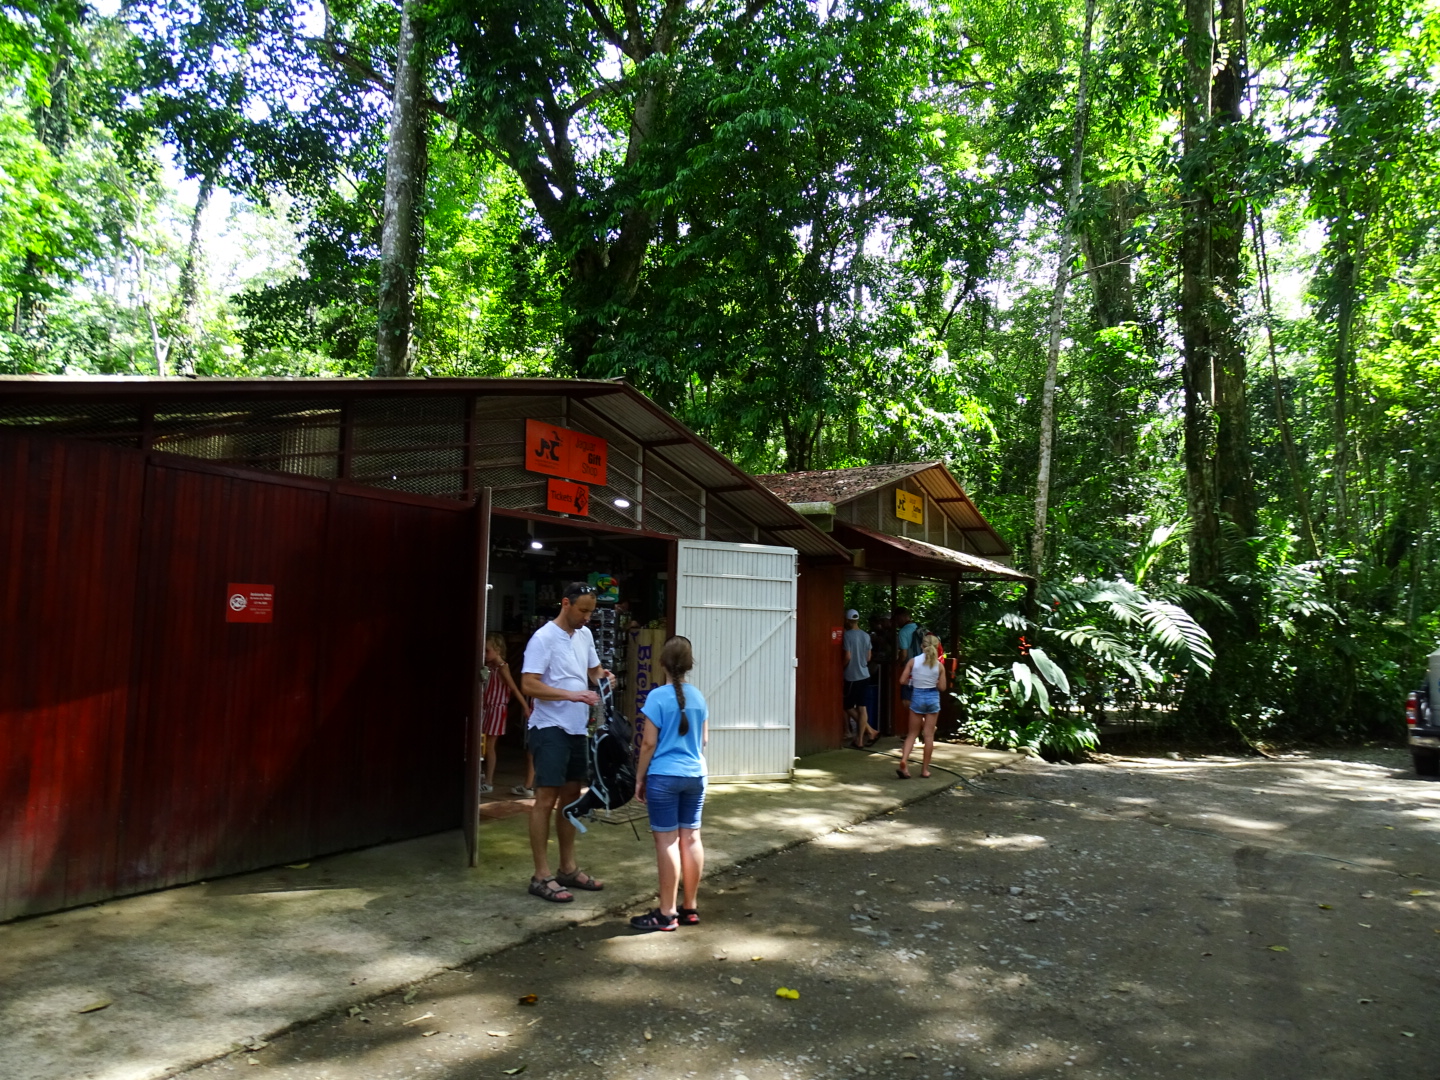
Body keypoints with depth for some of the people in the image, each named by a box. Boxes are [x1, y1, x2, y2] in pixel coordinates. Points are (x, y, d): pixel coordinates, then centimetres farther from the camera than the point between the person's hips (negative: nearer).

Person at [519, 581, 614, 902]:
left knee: (571, 796, 14)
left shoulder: (585, 635, 9)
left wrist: (602, 675, 0)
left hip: (577, 729, 8)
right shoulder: (544, 638, -15)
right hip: (550, 729, -8)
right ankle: (541, 877, 2)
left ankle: (567, 869, 24)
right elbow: (528, 685, -21)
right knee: (546, 799, -5)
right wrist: (573, 695, -26)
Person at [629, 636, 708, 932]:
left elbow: (649, 743, -11)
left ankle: (667, 913, 4)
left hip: (664, 776, -5)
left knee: (667, 841, -1)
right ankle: (689, 908, 19)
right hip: (696, 775, 6)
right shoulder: (698, 696, 5)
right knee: (691, 838, 10)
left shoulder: (657, 697, -11)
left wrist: (639, 778, -1)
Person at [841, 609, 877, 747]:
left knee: (848, 707, 8)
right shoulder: (866, 636, 7)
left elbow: (848, 657, -18)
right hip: (864, 675, 6)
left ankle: (870, 731, 6)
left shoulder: (847, 635, -13)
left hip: (852, 677, -6)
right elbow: (868, 658, 11)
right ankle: (860, 739, 5)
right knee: (862, 709, 5)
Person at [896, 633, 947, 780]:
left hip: (917, 696, 0)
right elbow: (942, 687, -2)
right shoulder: (939, 665, -5)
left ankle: (904, 761, -10)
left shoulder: (913, 661, -6)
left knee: (912, 733, 11)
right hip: (933, 698, 0)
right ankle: (925, 769, 13)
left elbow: (902, 681, -7)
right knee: (929, 735, 7)